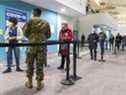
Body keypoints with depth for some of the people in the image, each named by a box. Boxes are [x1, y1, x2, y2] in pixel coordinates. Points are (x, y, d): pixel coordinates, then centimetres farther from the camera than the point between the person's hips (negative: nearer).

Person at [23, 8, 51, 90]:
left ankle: (29, 82, 20)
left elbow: (26, 32, -3)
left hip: (32, 44, -1)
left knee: (30, 64, 11)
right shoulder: (46, 23, 9)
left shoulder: (31, 21, 1)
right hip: (42, 45, 2)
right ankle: (39, 84, 11)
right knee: (40, 65, 5)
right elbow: (48, 35, 11)